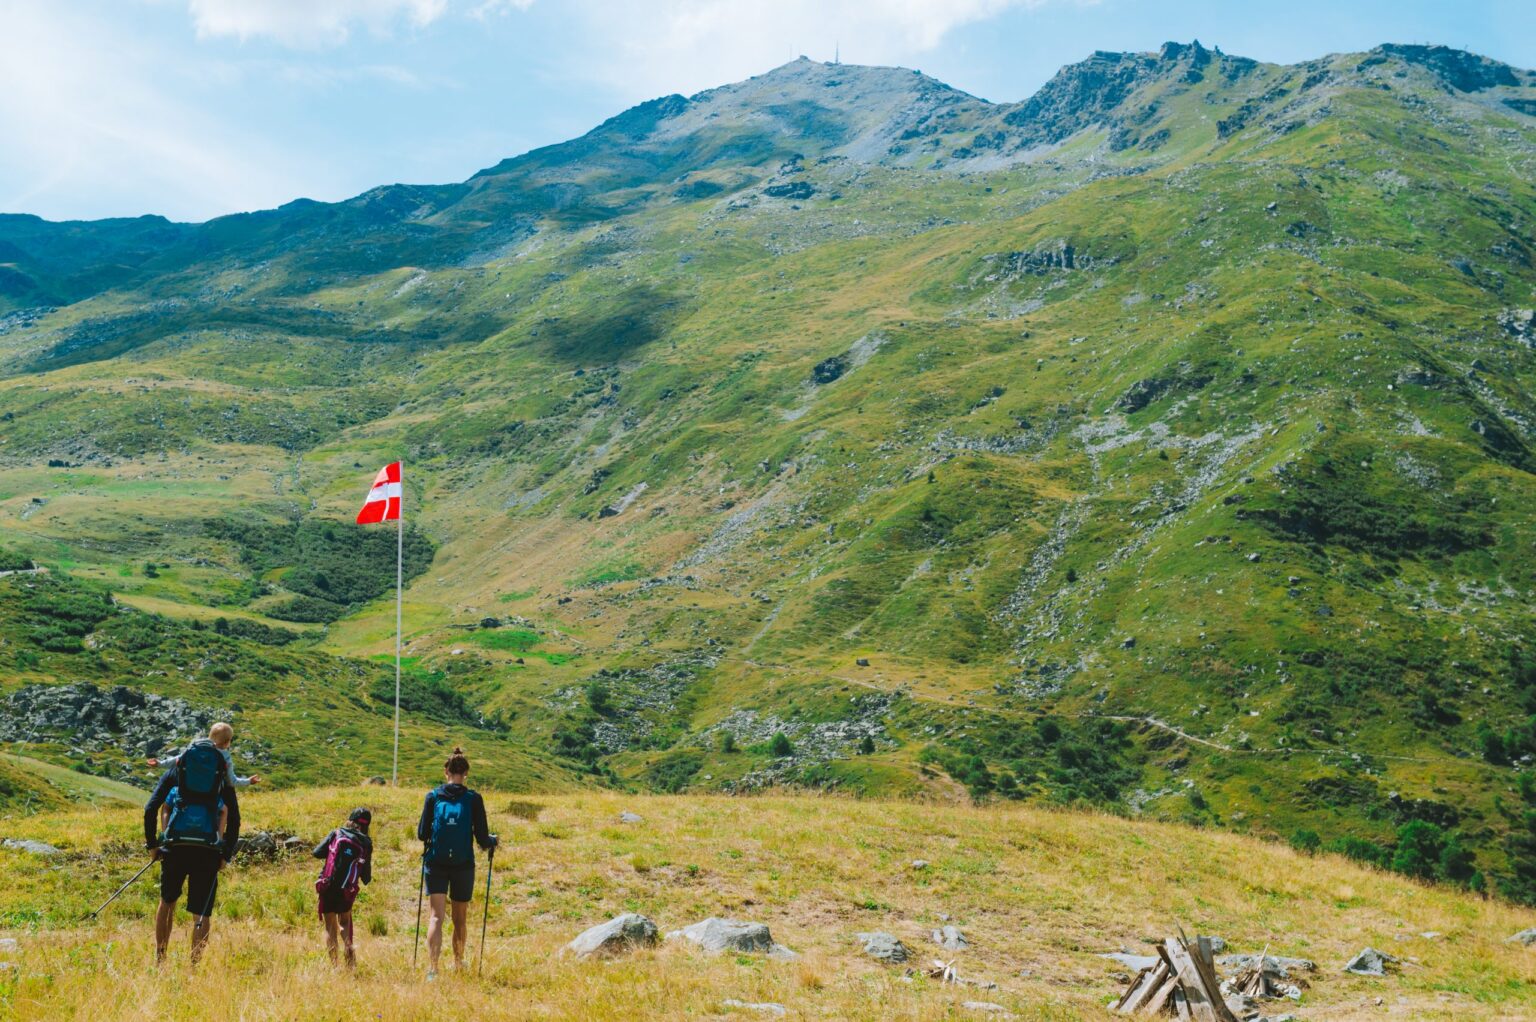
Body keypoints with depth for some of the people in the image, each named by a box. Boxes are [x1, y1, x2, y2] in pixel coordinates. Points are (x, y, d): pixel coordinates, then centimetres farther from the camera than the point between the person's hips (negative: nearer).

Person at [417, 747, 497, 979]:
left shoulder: (433, 796, -1)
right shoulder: (473, 799, -4)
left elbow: (422, 833, 0)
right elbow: (482, 839, -4)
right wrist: (493, 840, 18)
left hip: (435, 864, 0)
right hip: (463, 866, 0)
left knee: (436, 916, -2)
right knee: (460, 918, 16)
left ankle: (433, 967, -18)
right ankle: (458, 963, 33)